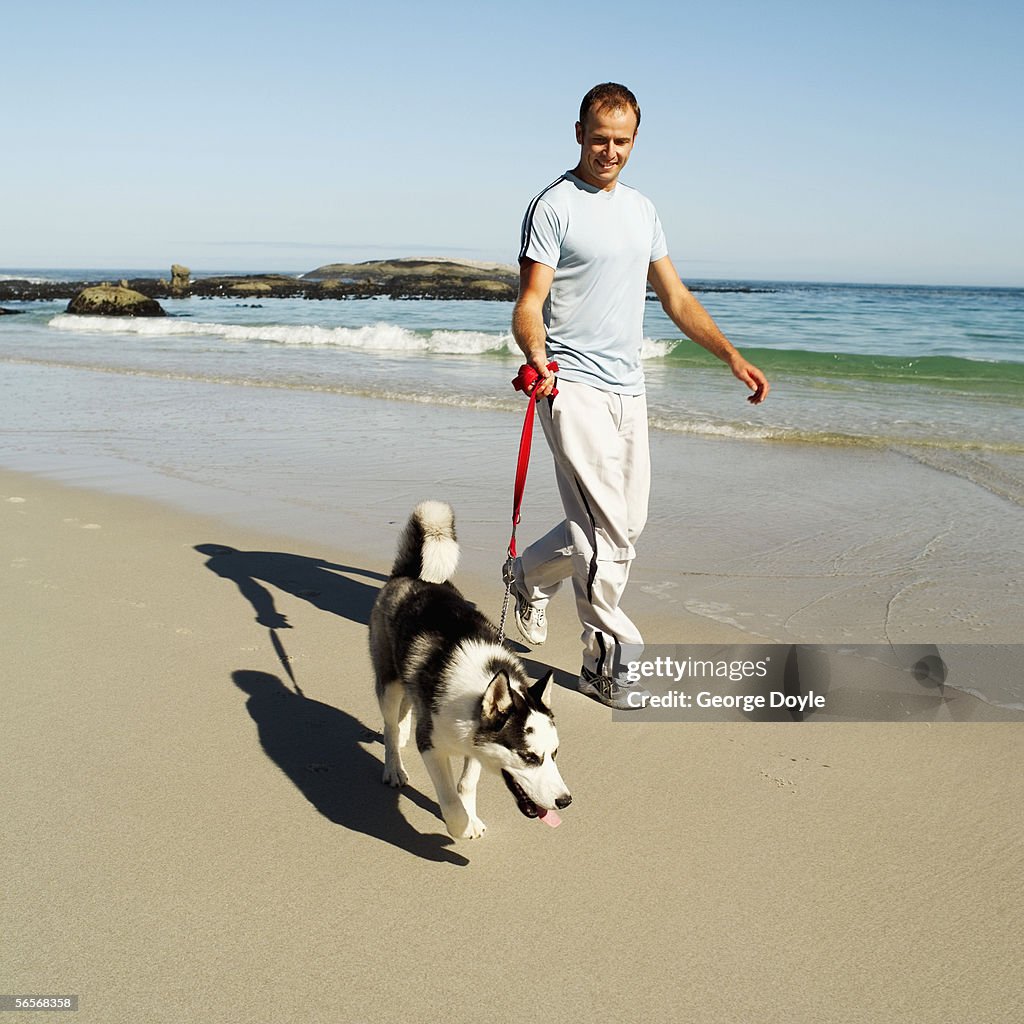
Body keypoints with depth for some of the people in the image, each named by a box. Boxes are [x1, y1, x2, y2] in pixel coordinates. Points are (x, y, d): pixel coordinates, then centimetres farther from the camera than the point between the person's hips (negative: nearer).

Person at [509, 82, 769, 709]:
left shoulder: (642, 209, 16)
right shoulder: (554, 206, -5)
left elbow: (676, 297, 18)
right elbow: (530, 303, -11)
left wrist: (732, 356, 9)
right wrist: (536, 356, -32)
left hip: (628, 390, 7)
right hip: (573, 387, -7)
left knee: (627, 522, 12)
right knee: (608, 530, -9)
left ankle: (531, 575, 35)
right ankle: (608, 662, 4)